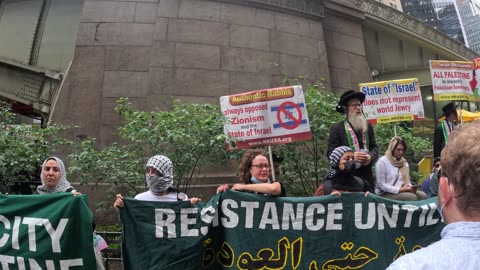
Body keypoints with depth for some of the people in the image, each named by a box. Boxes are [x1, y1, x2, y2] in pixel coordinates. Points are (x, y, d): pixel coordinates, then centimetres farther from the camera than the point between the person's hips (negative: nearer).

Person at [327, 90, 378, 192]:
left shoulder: (368, 126, 12)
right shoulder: (337, 128, -3)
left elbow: (374, 147, 15)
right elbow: (330, 153, -6)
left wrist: (370, 157, -7)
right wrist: (351, 156, -17)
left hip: (366, 175, 5)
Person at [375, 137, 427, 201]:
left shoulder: (404, 162, 14)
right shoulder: (382, 161, -8)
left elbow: (407, 181, 15)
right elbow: (381, 185, -13)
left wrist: (411, 187, -8)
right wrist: (400, 189, -18)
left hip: (402, 191, 7)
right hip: (385, 194, -7)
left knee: (423, 195, -17)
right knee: (412, 197, -26)